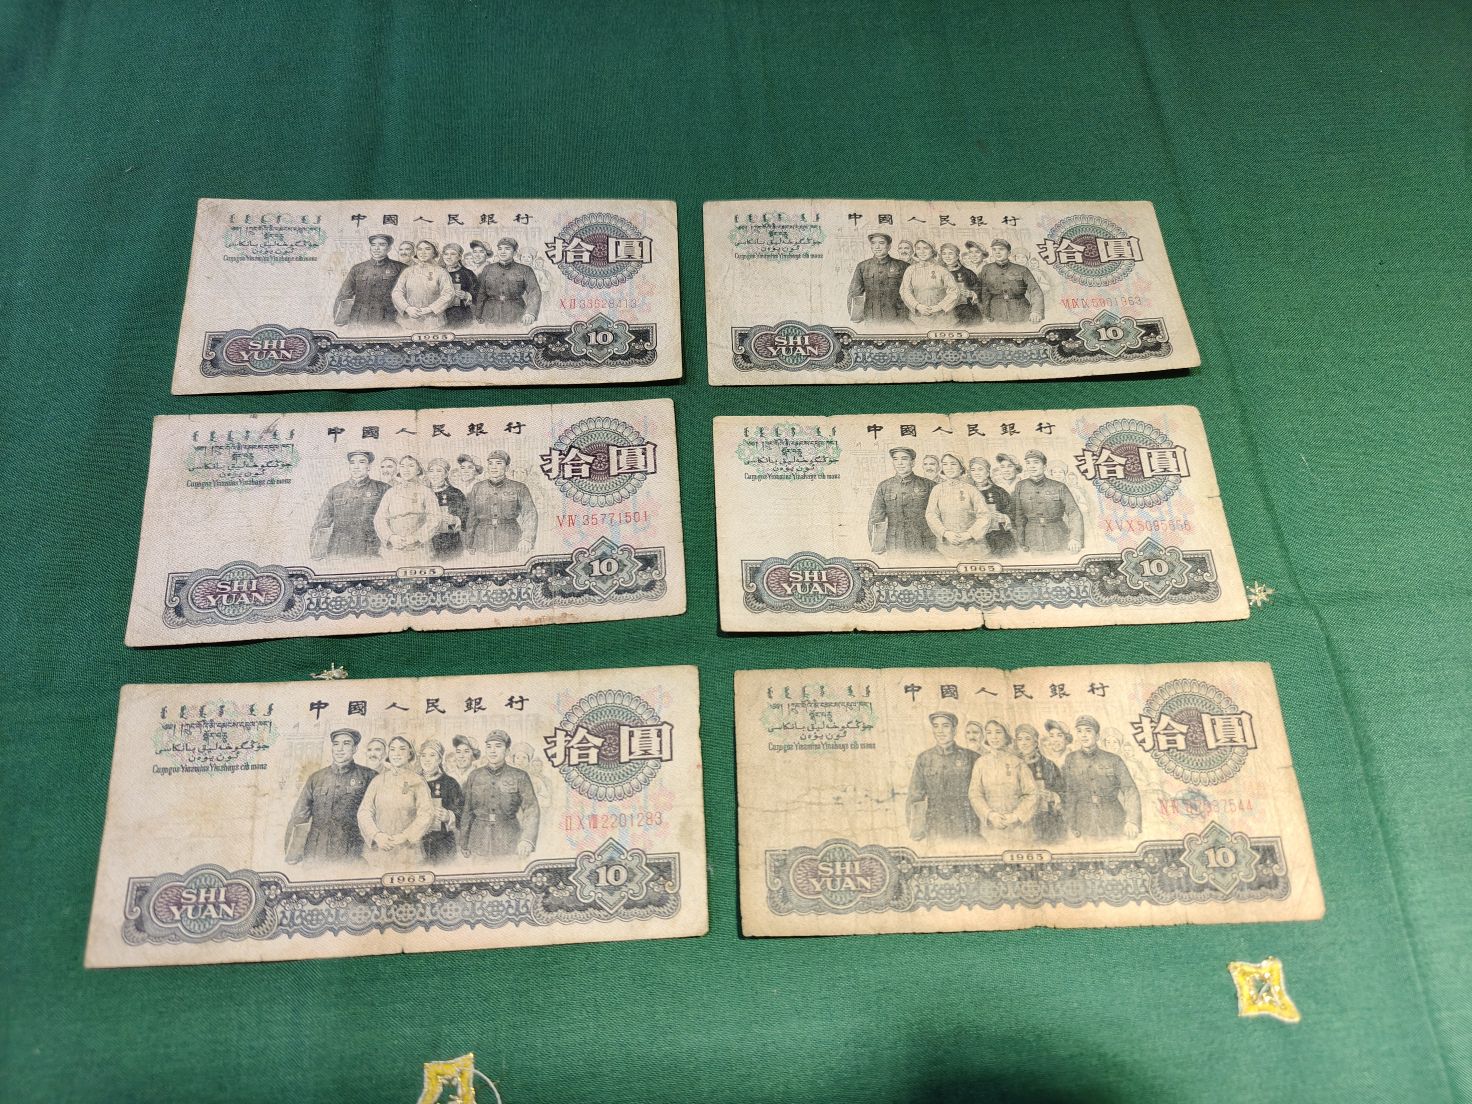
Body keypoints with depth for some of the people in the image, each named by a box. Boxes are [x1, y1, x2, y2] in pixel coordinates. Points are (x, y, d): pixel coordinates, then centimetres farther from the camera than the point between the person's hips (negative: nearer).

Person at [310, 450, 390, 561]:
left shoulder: (383, 489, 7)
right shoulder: (335, 491, 13)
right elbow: (320, 526, 14)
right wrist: (316, 556, 6)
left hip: (370, 555, -1)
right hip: (338, 554, 2)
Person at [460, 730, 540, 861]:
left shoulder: (519, 776, -2)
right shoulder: (475, 776, 6)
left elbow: (532, 810, -9)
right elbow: (467, 811, 11)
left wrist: (527, 840, -25)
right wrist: (464, 844, 11)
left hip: (509, 844, -2)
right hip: (480, 843, 2)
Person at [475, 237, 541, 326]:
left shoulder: (525, 270, 5)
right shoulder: (487, 269, 12)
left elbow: (534, 292, -8)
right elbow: (480, 294, 15)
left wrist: (530, 313, -26)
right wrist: (478, 318, 10)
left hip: (516, 320, -2)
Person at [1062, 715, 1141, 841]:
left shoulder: (1113, 760, 4)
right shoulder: (1071, 760, 6)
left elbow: (1130, 790, -2)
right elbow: (1068, 795, 4)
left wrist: (1132, 821, -16)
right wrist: (1071, 827, -3)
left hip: (1113, 825, 0)